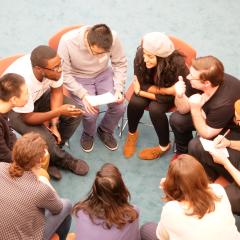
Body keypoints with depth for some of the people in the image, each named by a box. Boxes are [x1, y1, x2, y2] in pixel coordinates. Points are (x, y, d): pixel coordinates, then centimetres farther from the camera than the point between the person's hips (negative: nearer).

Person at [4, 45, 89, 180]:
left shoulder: (53, 66, -28)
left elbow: (57, 92, -10)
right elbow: (28, 118, -27)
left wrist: (54, 124, -17)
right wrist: (58, 111, -36)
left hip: (39, 95, 6)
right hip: (13, 109, -5)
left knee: (75, 115, -10)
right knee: (44, 139, -25)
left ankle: (51, 153, 8)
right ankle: (63, 160, 9)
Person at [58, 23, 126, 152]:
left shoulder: (113, 38, -25)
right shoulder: (67, 41, -30)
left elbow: (120, 64, -8)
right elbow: (65, 74, -20)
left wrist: (119, 89, -19)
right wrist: (83, 95, -29)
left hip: (103, 74, 2)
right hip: (78, 78, -2)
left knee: (119, 107, -16)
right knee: (90, 112, -23)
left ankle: (105, 131, 18)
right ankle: (88, 134, 14)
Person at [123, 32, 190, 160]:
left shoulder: (177, 64, -36)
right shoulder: (140, 54, -29)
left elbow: (172, 95, -26)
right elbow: (143, 84, -17)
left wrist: (141, 93, -24)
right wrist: (167, 90, -29)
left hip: (170, 96, -2)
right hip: (150, 86, 3)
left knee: (155, 109, -28)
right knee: (135, 102, -25)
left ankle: (164, 146, -1)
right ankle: (132, 133, 7)